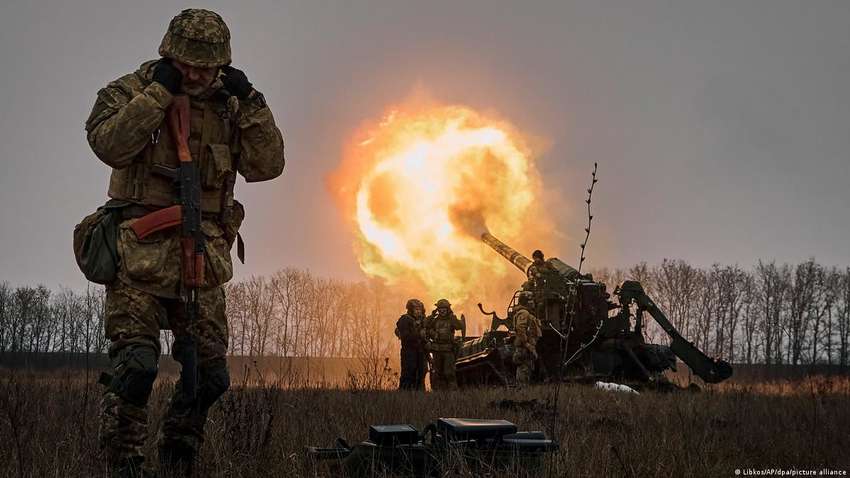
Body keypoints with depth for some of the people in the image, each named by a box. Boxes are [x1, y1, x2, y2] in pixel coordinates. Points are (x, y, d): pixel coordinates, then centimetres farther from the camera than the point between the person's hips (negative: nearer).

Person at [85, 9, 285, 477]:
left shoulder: (227, 107, 13)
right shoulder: (130, 91, 1)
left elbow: (266, 166, 4)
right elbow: (109, 144, -18)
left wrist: (250, 103, -4)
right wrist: (158, 91, -16)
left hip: (202, 260, 5)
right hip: (142, 251, -5)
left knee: (210, 374, 8)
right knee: (135, 364, -17)